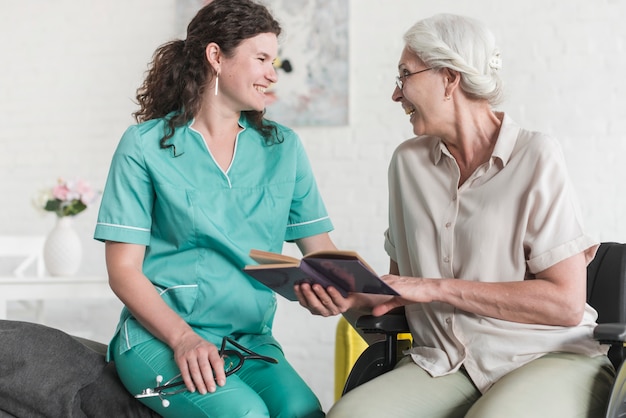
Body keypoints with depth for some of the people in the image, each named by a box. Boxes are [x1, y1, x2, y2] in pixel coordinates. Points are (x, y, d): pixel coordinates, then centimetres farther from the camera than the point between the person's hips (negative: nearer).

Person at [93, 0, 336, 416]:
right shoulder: (146, 145, 0)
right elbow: (124, 269, -3)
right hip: (158, 335, -3)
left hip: (251, 341, 3)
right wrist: (184, 338, -18)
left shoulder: (283, 147, 11)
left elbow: (322, 252, 8)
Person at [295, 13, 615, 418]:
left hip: (549, 358, -4)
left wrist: (437, 288, -12)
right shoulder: (408, 161, 11)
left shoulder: (536, 157, -5)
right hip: (444, 365, 4)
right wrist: (351, 301, -5)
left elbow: (566, 303, -11)